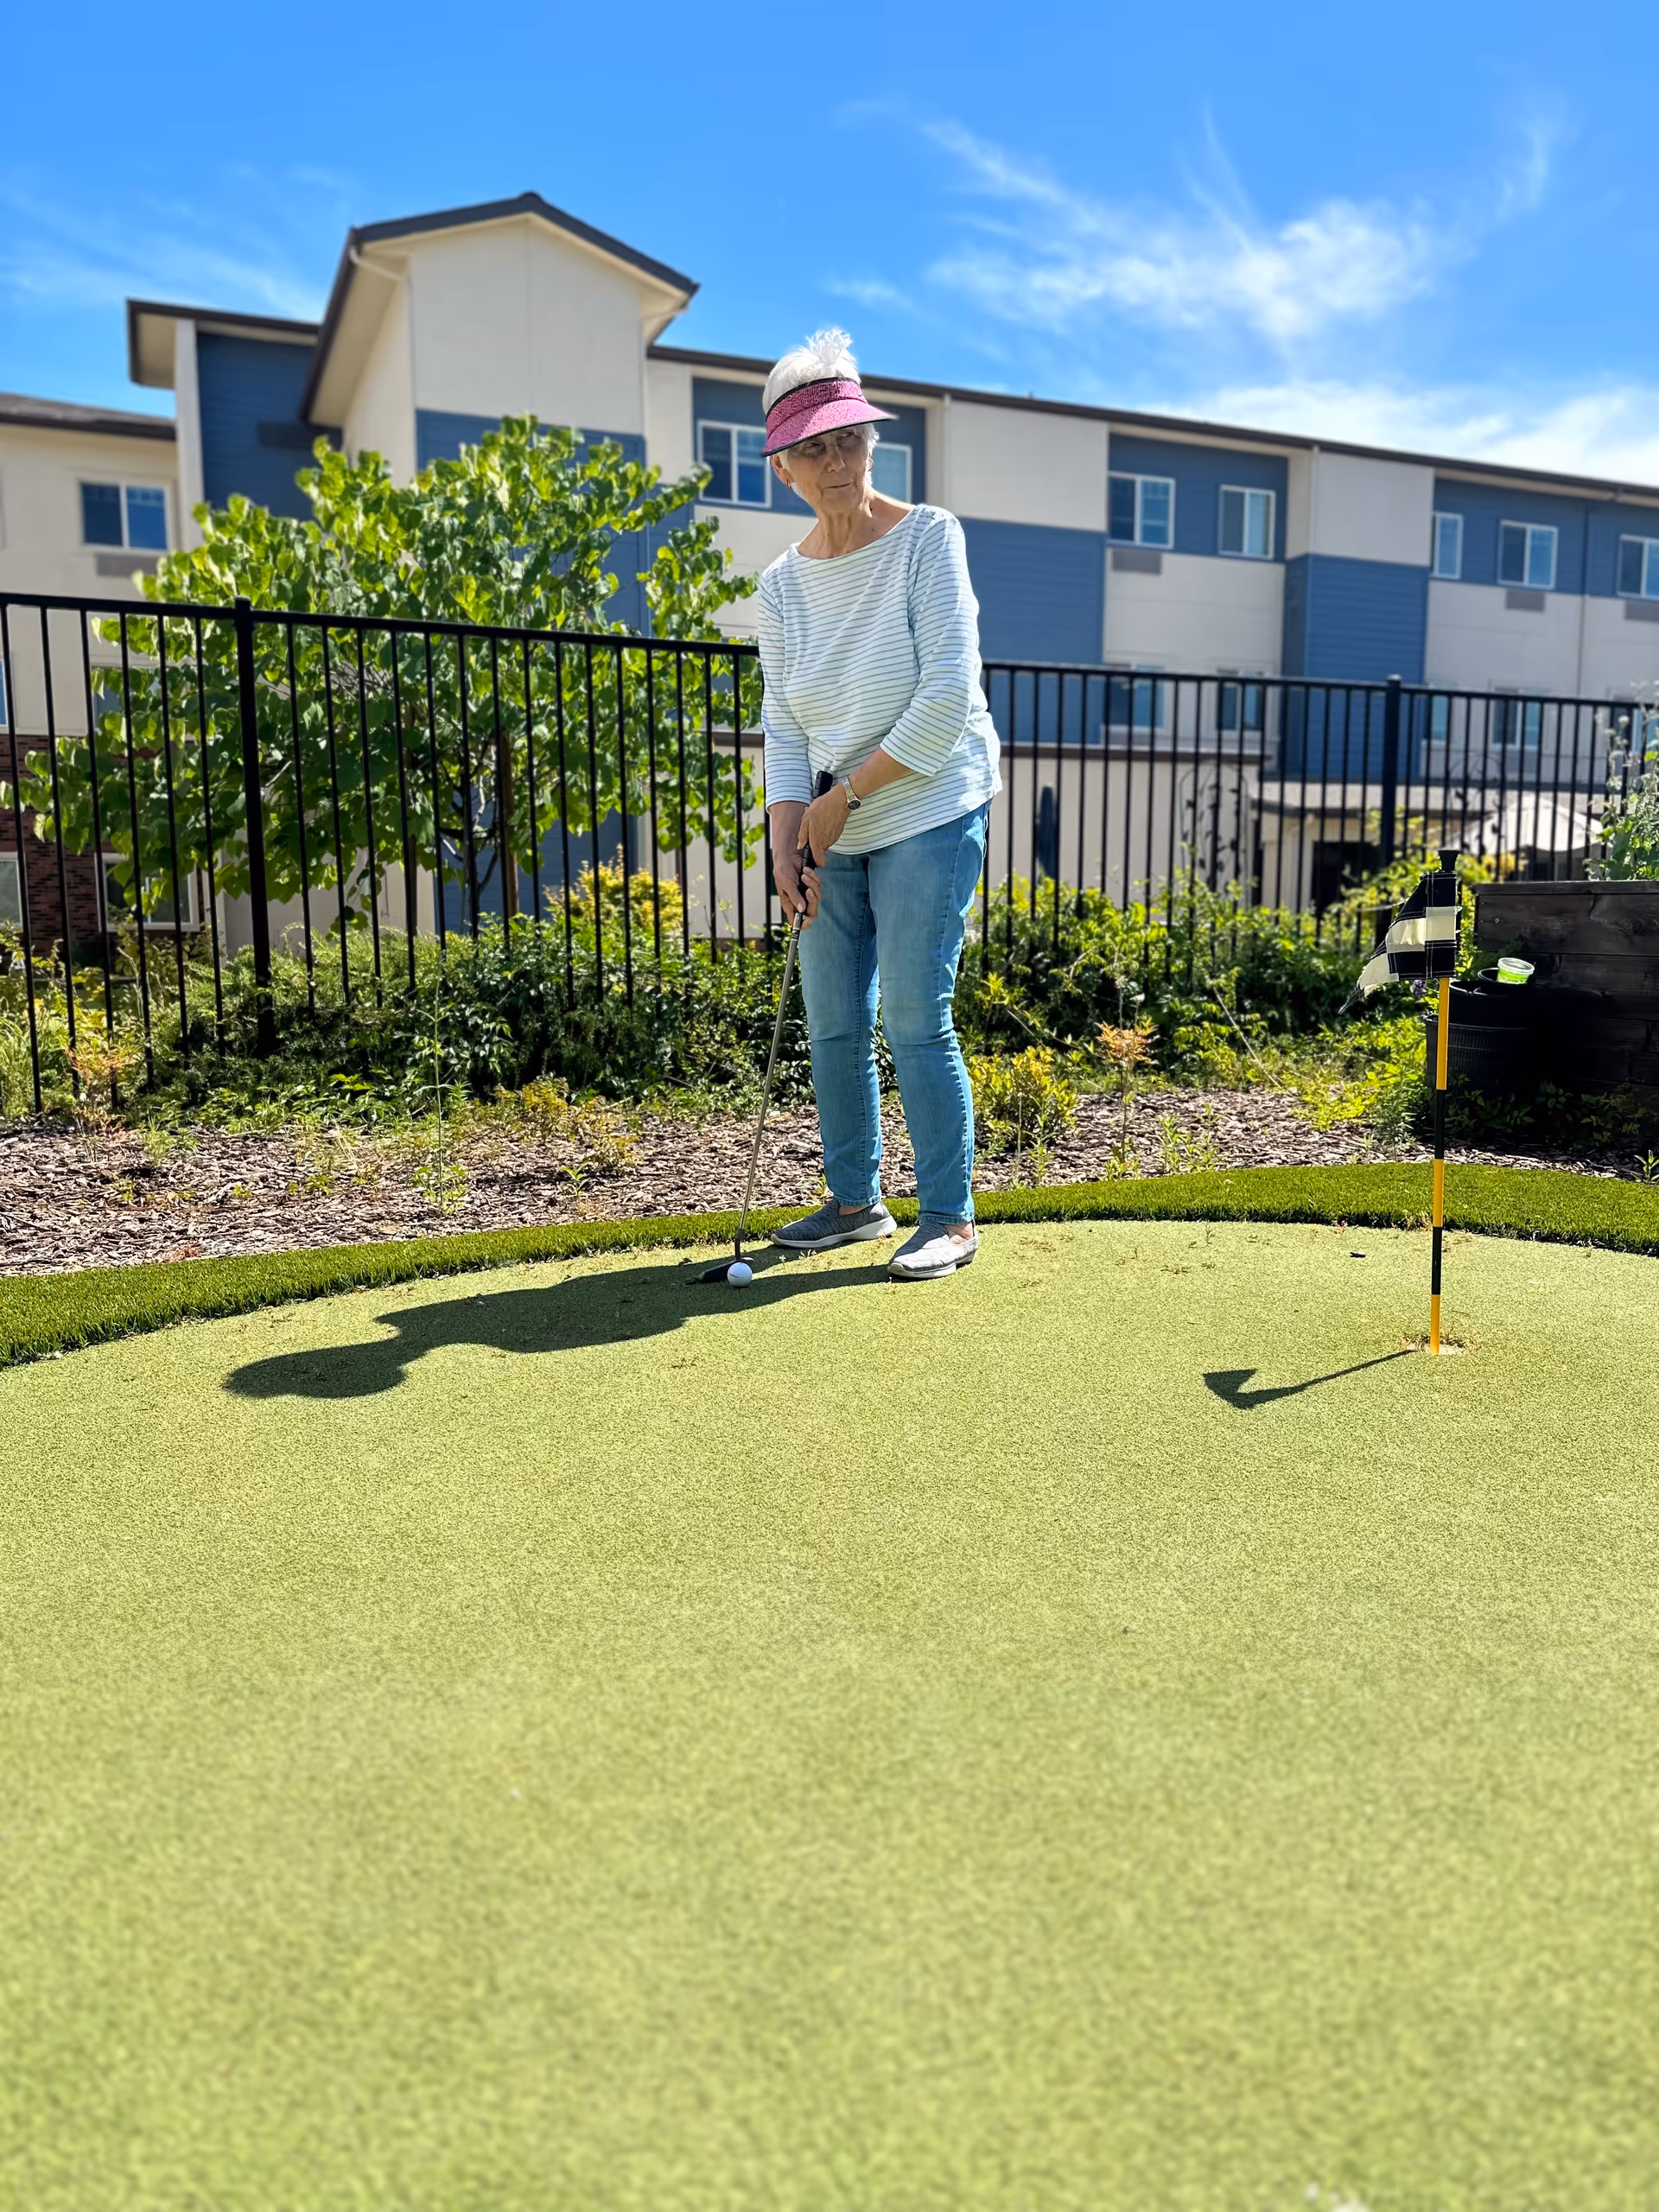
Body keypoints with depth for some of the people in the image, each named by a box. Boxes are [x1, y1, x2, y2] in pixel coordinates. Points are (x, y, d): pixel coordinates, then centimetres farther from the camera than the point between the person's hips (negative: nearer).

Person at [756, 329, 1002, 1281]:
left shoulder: (928, 537, -6)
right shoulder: (783, 584, 8)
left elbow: (948, 696, -15)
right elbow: (783, 727, 7)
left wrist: (846, 794, -13)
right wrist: (789, 841, -7)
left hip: (929, 817, -5)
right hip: (834, 836, 6)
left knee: (915, 1020, -8)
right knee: (833, 1023, 7)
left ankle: (952, 1217, 5)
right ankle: (857, 1199, 23)